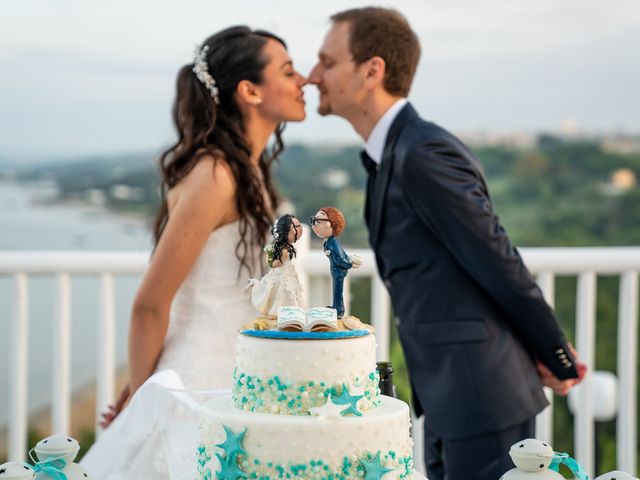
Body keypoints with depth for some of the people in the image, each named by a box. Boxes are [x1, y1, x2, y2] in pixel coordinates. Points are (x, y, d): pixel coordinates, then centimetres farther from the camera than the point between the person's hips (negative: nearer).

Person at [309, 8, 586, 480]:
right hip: (449, 401, 9)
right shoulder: (393, 153, 12)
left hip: (483, 395, -9)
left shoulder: (424, 153, -19)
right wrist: (550, 355, 8)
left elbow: (499, 264, -16)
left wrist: (557, 359, -5)